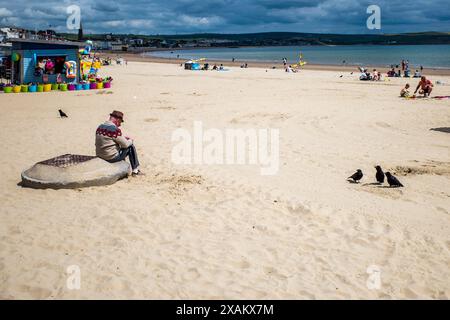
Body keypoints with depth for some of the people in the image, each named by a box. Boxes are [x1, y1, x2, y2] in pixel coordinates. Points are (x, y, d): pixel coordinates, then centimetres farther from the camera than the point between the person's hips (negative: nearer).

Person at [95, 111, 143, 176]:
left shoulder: (99, 127, 5)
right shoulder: (115, 130, -19)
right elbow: (125, 144, -11)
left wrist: (123, 138, 18)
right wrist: (130, 140, 12)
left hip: (100, 156, 8)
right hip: (112, 158, -8)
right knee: (131, 147, 8)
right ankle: (135, 170, 14)